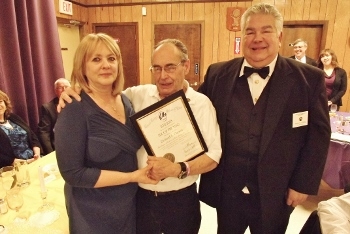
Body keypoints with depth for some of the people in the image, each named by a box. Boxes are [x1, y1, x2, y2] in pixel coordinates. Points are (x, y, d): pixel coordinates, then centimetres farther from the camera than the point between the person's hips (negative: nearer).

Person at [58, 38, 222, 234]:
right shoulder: (139, 95, -3)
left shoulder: (201, 103, -9)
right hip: (141, 197, 2)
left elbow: (213, 155, -12)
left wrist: (177, 169, -26)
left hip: (181, 200, -1)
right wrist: (74, 94, -11)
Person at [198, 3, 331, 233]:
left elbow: (319, 134, -4)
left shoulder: (309, 79, -8)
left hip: (275, 193, -1)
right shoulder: (218, 74, -4)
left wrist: (303, 184, -5)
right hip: (226, 190, 2)